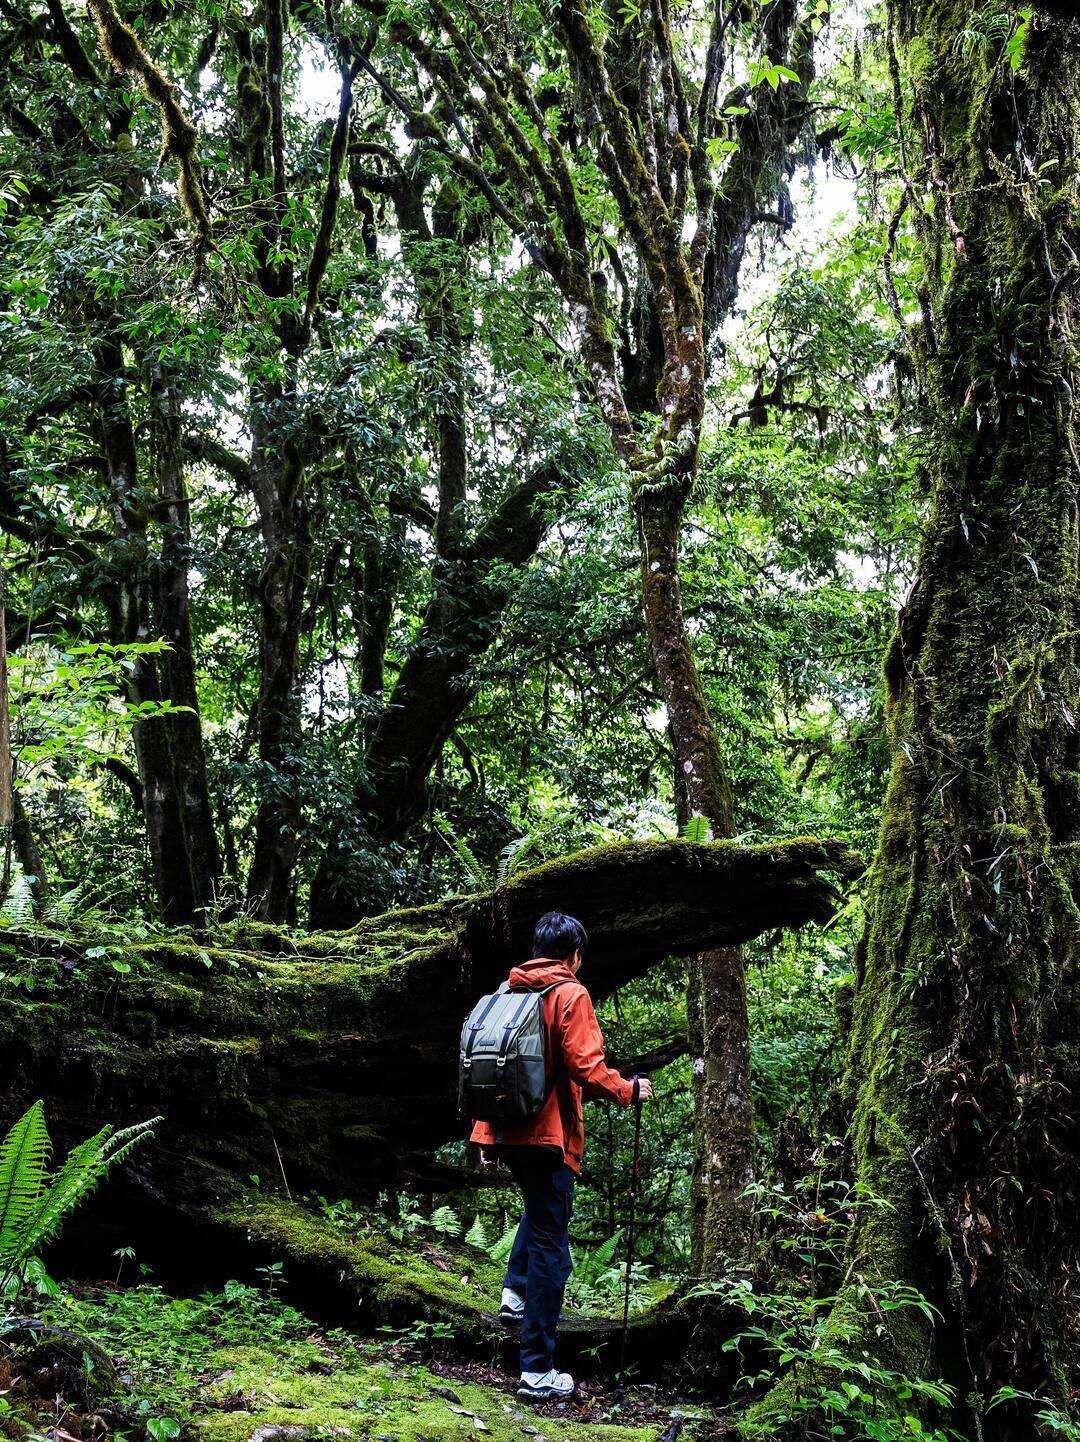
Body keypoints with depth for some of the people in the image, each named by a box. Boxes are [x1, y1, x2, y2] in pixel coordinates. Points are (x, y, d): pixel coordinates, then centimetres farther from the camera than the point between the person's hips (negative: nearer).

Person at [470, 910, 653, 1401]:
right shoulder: (571, 995, -9)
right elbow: (586, 1068, -16)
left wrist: (483, 1133, 19)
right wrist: (629, 1090, 1)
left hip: (506, 1132, 7)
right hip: (549, 1134, -7)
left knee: (539, 1209, 34)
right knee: (550, 1245, -1)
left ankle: (516, 1291, 21)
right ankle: (537, 1370, 0)